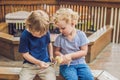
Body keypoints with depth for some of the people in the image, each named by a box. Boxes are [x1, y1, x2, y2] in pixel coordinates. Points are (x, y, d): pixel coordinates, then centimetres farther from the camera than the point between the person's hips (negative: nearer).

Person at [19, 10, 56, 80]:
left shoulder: (46, 32, -4)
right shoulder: (25, 35, -14)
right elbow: (25, 54, -9)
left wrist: (51, 56, 6)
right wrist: (38, 62, -18)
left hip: (45, 63, 2)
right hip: (29, 65, -1)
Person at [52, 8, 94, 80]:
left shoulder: (81, 35, -4)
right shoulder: (60, 38, -1)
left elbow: (84, 51, -5)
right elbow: (57, 51, 8)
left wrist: (70, 55, -15)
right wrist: (61, 56, -15)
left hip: (80, 63, 1)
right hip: (66, 65, -1)